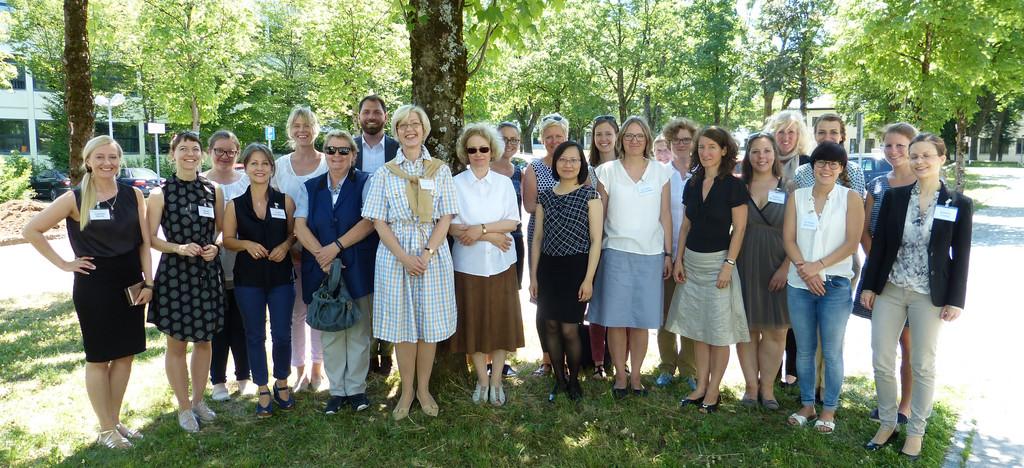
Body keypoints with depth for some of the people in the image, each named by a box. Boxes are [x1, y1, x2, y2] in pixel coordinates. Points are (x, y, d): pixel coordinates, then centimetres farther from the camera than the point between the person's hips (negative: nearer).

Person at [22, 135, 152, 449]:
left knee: (126, 354, 10)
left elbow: (144, 241, 3)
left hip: (130, 284, 4)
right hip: (94, 286, -4)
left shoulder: (133, 195, 2)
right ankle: (106, 429, 18)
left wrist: (148, 282, -3)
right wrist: (63, 263, -6)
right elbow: (31, 231, -3)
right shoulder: (75, 199, -8)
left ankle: (115, 420, 26)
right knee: (99, 357, 7)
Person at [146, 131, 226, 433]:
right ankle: (184, 407, 22)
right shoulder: (160, 194, -5)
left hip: (207, 273, 3)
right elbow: (150, 238, -4)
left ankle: (198, 400, 31)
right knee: (176, 343, 7)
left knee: (204, 339, 14)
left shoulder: (214, 191, 4)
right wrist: (179, 248, -20)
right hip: (175, 273, -3)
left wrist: (215, 247, -9)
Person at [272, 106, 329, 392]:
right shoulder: (281, 165, 6)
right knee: (295, 310, 4)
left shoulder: (328, 163, 1)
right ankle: (300, 370, 17)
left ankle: (317, 368, 19)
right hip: (290, 249, 1)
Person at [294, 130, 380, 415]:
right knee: (329, 332, 8)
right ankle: (337, 390, 19)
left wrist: (336, 247, -16)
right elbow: (300, 226, 0)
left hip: (357, 270, -3)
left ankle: (356, 388, 17)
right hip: (321, 270, 3)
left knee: (358, 331, 4)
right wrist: (322, 256, -14)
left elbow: (369, 221, -10)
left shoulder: (365, 183, 1)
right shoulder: (310, 188, 12)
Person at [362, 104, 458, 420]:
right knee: (402, 325, 5)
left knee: (429, 324, 6)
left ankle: (423, 389, 21)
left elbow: (445, 218, 0)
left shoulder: (440, 170, 6)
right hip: (395, 256, 0)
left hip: (433, 255, 0)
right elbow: (379, 222, 0)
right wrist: (404, 257, -14)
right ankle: (407, 391, 19)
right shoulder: (384, 174, 5)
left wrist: (427, 253, -14)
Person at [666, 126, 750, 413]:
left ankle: (713, 390, 12)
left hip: (718, 261, -5)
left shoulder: (733, 185, -7)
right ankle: (700, 386, 20)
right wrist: (678, 259, 6)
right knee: (697, 329, 10)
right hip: (692, 262, 6)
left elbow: (739, 228, -9)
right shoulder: (692, 184, 8)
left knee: (719, 330, 2)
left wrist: (729, 264, -15)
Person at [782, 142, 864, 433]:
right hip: (799, 284, 3)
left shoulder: (850, 198, -2)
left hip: (835, 285, -2)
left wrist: (818, 266, -15)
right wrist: (803, 268, -13)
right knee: (804, 350, 11)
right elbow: (788, 239, 1)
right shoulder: (797, 197, 6)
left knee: (832, 352, 4)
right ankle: (807, 405, 26)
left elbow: (852, 242, -8)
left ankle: (829, 410, 18)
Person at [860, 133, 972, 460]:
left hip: (930, 296, -2)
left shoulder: (959, 204, -3)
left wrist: (955, 300, -5)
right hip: (889, 290, 2)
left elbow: (961, 256, -2)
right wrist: (869, 286, 1)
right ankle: (887, 423, 23)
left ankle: (916, 431, 23)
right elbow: (879, 244, 4)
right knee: (881, 362, 5)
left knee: (923, 366, 8)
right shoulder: (894, 197, 1)